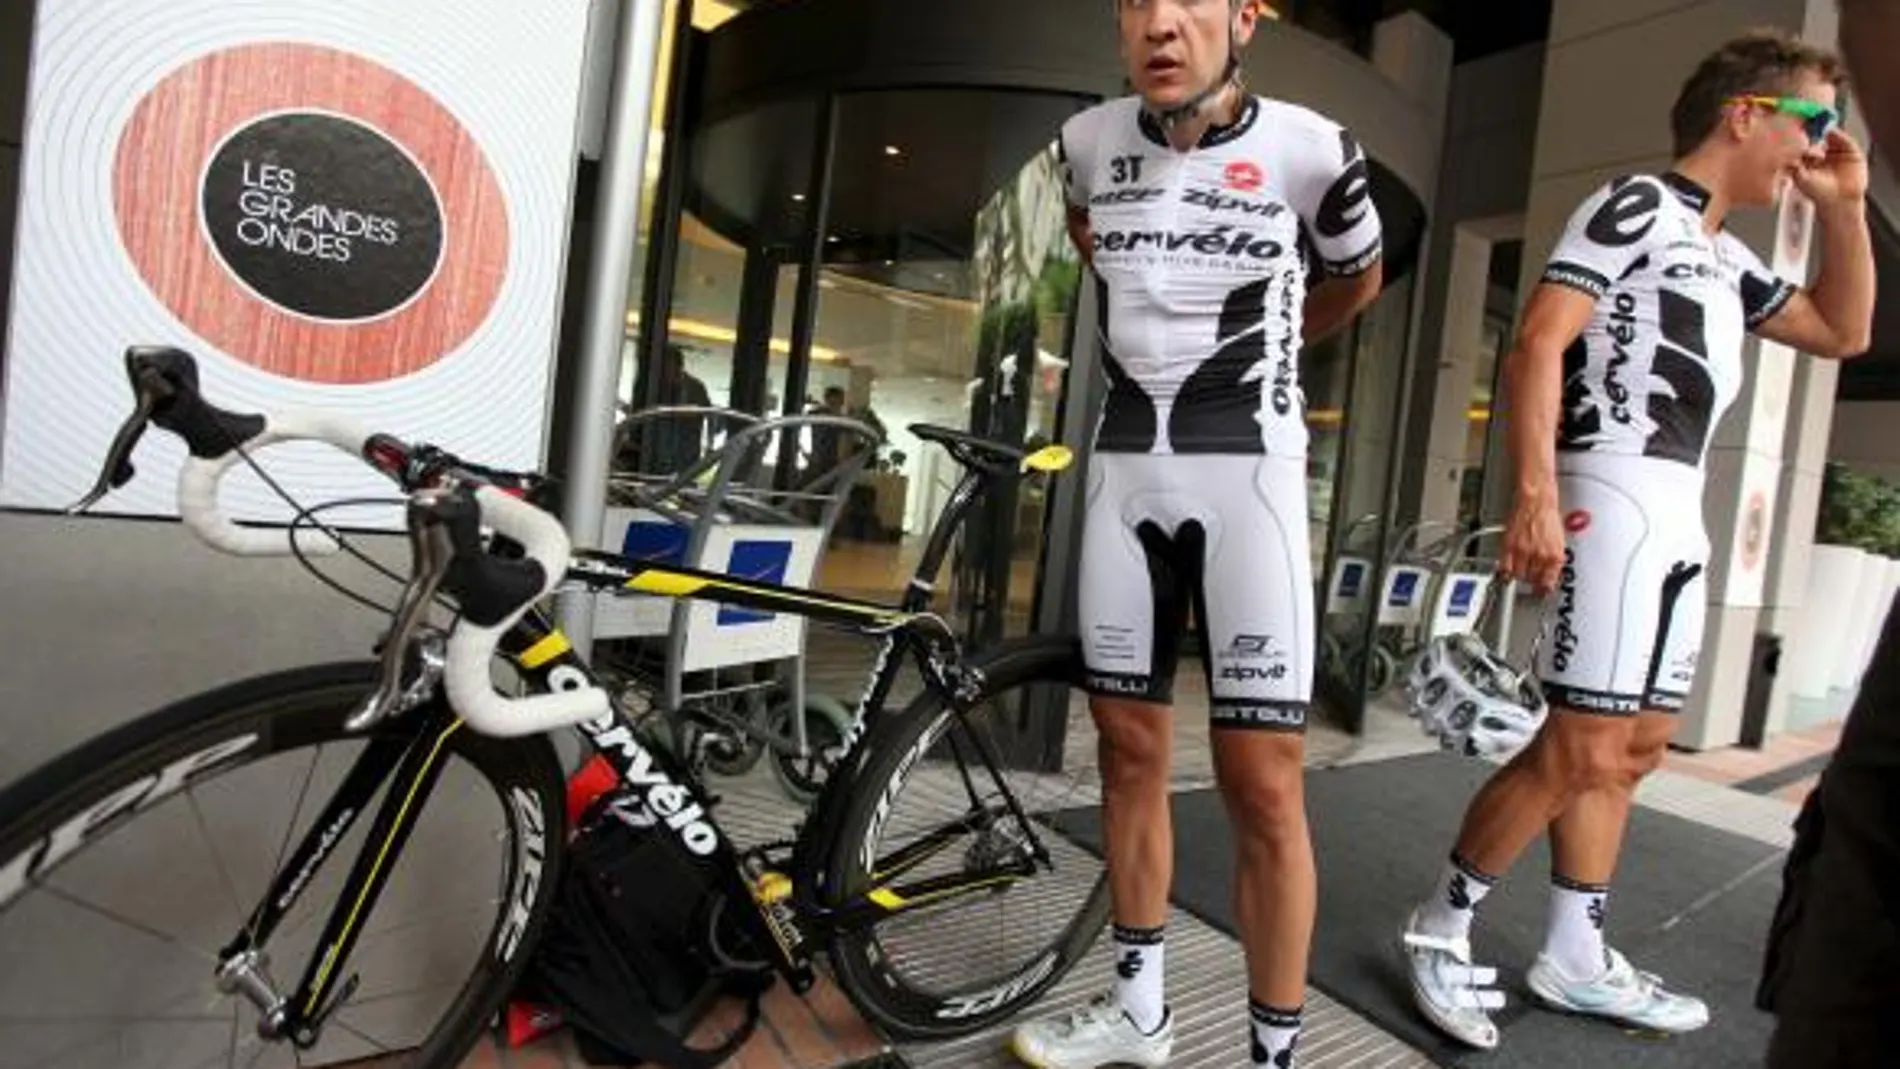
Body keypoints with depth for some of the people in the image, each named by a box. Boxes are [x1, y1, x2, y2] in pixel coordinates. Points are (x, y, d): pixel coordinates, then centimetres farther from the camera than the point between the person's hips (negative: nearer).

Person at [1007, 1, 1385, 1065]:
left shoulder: (1310, 149, -5)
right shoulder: (1089, 141, 6)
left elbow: (1360, 279, 15)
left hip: (1248, 466, -3)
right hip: (1126, 464, 4)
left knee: (1263, 780, -6)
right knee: (1130, 747, 9)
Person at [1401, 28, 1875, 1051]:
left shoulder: (1723, 256, 24)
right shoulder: (1638, 202, -3)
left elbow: (1843, 331, 33)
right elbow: (1536, 343, -15)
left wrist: (1845, 205, 22)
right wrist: (1535, 495, -26)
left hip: (1680, 517, 10)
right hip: (1615, 503, -10)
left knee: (1633, 751, 12)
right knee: (1580, 752, -13)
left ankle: (1574, 960, 24)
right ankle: (1441, 927, 3)